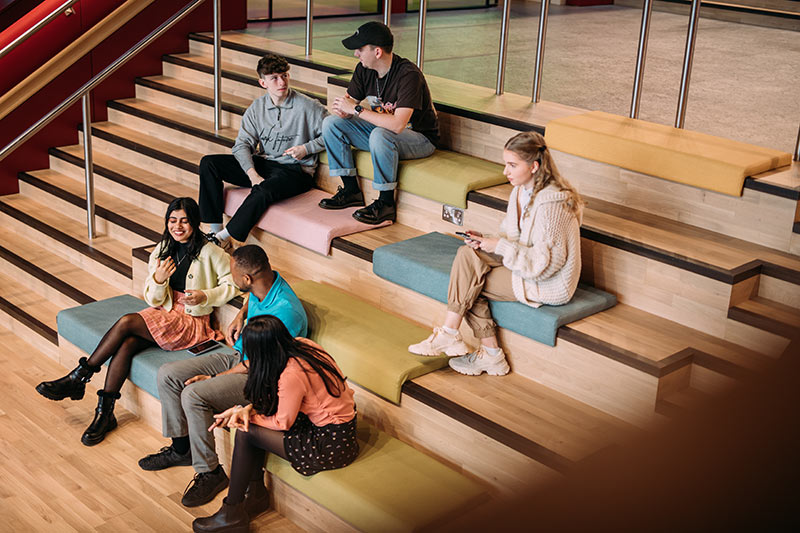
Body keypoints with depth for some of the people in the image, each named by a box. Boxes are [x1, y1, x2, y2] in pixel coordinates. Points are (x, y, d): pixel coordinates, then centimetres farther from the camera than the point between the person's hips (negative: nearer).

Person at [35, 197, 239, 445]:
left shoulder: (210, 253, -9)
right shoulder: (163, 250, 8)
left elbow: (233, 284, -6)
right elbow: (154, 300, 6)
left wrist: (205, 296, -21)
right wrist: (158, 280, -17)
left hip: (192, 323, -5)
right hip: (164, 313, 5)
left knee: (127, 322, -25)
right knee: (126, 343, -25)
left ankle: (78, 378, -13)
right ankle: (104, 413, -19)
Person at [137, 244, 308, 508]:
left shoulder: (285, 312, -30)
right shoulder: (262, 284, -4)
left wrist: (215, 377, -13)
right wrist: (241, 315, 7)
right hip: (239, 357, 9)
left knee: (194, 395, -28)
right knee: (167, 375, 0)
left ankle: (210, 472, -12)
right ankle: (182, 448, 15)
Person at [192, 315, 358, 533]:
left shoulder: (292, 375, -28)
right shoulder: (301, 345, -3)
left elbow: (282, 423, -12)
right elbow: (271, 394, 10)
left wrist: (246, 415, 1)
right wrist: (248, 409, -5)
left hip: (331, 445, -9)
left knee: (246, 433, -5)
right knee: (251, 422, 10)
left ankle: (232, 513, 8)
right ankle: (257, 494, 21)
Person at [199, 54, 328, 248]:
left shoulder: (308, 106, -8)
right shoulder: (257, 107, 5)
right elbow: (242, 144, -1)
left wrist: (306, 148, -15)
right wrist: (253, 174, -17)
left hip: (296, 170, -5)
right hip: (263, 164, 6)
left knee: (263, 191, -39)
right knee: (208, 163, -9)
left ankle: (224, 237, -24)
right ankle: (215, 228, -13)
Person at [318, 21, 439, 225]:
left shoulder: (408, 75, -29)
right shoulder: (364, 69, -5)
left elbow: (398, 124, -38)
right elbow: (350, 100, 3)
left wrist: (356, 109, -32)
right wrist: (342, 109, -23)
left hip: (420, 138, -8)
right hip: (381, 128, 8)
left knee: (380, 135, -39)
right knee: (331, 123, -5)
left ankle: (386, 202, -22)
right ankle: (351, 190, 0)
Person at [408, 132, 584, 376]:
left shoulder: (552, 204, -23)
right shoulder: (521, 190, 5)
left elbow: (545, 263, -23)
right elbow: (513, 239, 14)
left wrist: (501, 246, -22)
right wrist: (486, 241, -6)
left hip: (548, 283, -9)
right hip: (523, 264, 9)